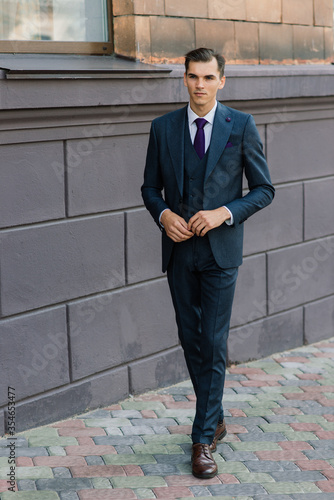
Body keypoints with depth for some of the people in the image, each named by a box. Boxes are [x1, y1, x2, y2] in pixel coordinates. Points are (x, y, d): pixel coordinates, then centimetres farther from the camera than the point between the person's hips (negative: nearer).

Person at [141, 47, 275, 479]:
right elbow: (150, 187, 11)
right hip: (178, 249, 3)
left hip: (221, 249, -3)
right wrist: (163, 214, -10)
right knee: (191, 340, 11)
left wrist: (224, 213, -15)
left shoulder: (241, 126, -3)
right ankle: (215, 418, 30)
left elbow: (263, 189, 0)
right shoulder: (163, 127, 4)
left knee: (214, 343, -4)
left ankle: (204, 438, 4)